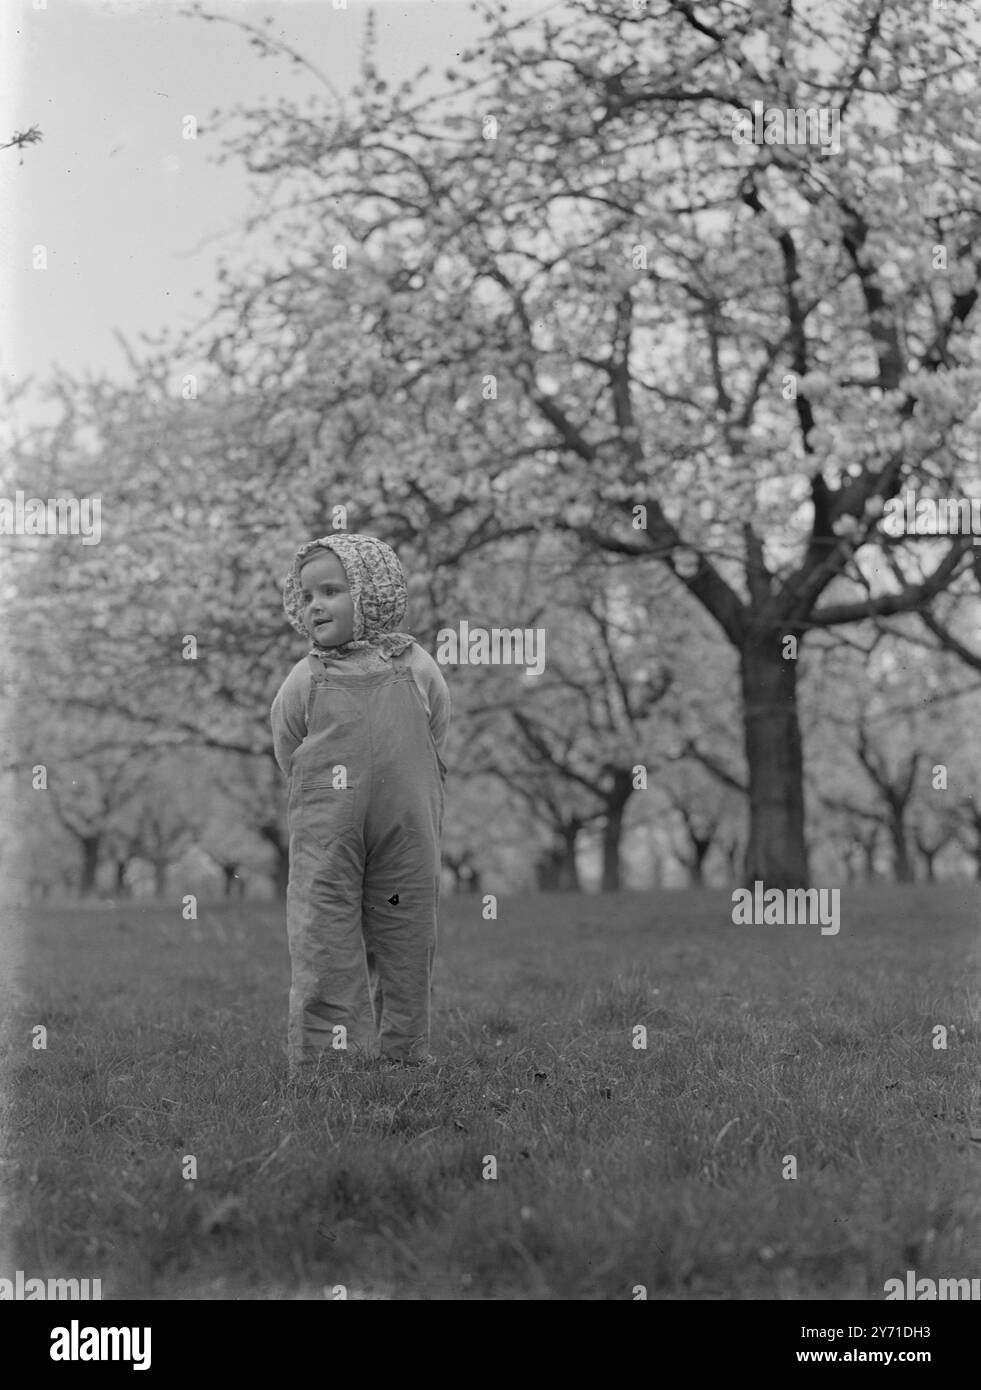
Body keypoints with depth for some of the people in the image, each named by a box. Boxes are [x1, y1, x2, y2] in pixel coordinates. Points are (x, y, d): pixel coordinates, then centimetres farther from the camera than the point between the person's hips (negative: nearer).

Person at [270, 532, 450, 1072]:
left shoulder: (417, 670, 1)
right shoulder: (304, 682, -1)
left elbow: (434, 741, 9)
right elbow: (290, 759, 6)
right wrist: (330, 813, 7)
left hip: (407, 844, 1)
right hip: (326, 846, -1)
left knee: (406, 957, 9)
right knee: (325, 956, -2)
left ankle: (405, 1061, 21)